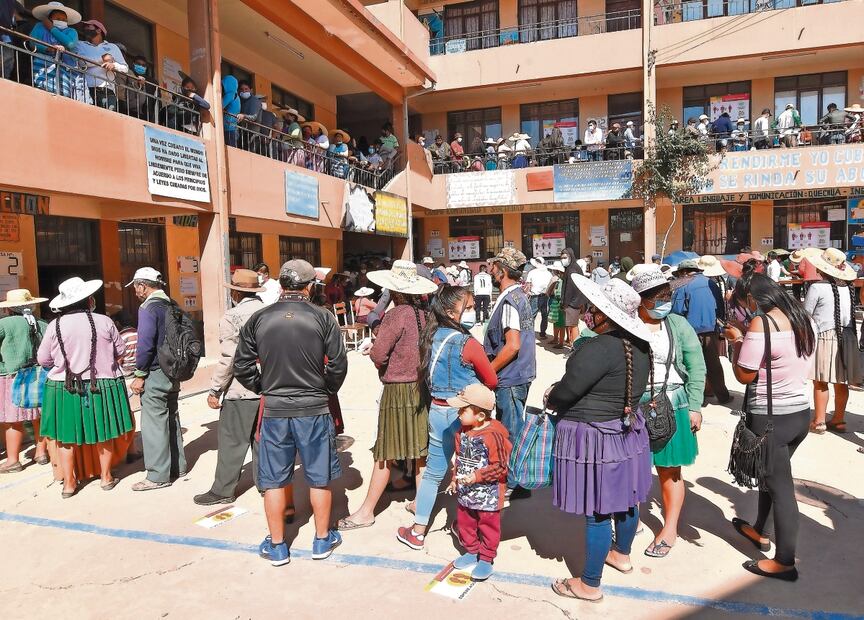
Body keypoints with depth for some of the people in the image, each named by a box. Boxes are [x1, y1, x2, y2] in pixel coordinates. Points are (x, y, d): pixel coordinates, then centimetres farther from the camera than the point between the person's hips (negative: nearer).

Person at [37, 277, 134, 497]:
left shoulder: (55, 325, -7)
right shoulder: (104, 322, -9)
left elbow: (43, 359, 2)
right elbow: (120, 350, 2)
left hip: (64, 387, 1)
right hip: (102, 386, 0)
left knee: (66, 436, 12)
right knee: (103, 433, 12)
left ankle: (68, 483, 19)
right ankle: (106, 477, 22)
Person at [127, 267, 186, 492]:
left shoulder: (148, 308, -14)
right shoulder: (172, 305, 11)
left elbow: (145, 344, -19)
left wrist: (140, 374, -11)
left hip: (155, 375, -8)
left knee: (154, 425, -2)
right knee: (171, 419, 16)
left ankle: (158, 476, 4)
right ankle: (177, 467, 25)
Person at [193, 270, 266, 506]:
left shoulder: (231, 317, -13)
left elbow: (228, 359, -17)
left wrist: (214, 390, -9)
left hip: (240, 391, -5)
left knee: (232, 441, 6)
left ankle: (223, 490, 16)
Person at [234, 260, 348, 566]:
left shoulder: (258, 319, -3)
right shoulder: (323, 318, -8)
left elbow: (242, 368, 0)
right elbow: (338, 365, -8)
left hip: (274, 410, 1)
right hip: (314, 409, -1)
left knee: (274, 480, 13)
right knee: (319, 477, 14)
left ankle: (277, 546, 25)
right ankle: (322, 540, 28)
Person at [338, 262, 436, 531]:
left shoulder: (396, 315, -17)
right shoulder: (424, 314, 1)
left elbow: (378, 354, -19)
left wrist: (376, 355, 2)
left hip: (398, 389, -6)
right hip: (421, 385, 6)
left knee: (386, 453, 3)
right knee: (420, 448, 14)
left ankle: (367, 511, 14)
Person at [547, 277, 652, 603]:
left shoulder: (599, 348, -28)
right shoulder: (639, 345, 0)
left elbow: (566, 391, -22)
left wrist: (550, 400, -2)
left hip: (594, 437, -9)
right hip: (626, 429, 9)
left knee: (597, 511, 3)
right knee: (625, 498, 24)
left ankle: (589, 584, 18)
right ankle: (622, 554, 47)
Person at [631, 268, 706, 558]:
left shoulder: (678, 325, -1)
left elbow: (696, 368, 3)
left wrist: (694, 407, -1)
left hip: (671, 408, 1)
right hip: (632, 408, -1)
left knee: (669, 471, 11)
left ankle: (670, 529, 28)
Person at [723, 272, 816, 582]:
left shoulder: (761, 324, -21)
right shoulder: (803, 319, 4)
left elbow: (744, 375, -16)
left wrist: (737, 340, -2)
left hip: (771, 419, -8)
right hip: (801, 413, 8)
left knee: (780, 485, 3)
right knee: (770, 473, 24)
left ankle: (785, 562, 15)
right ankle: (759, 531, 43)